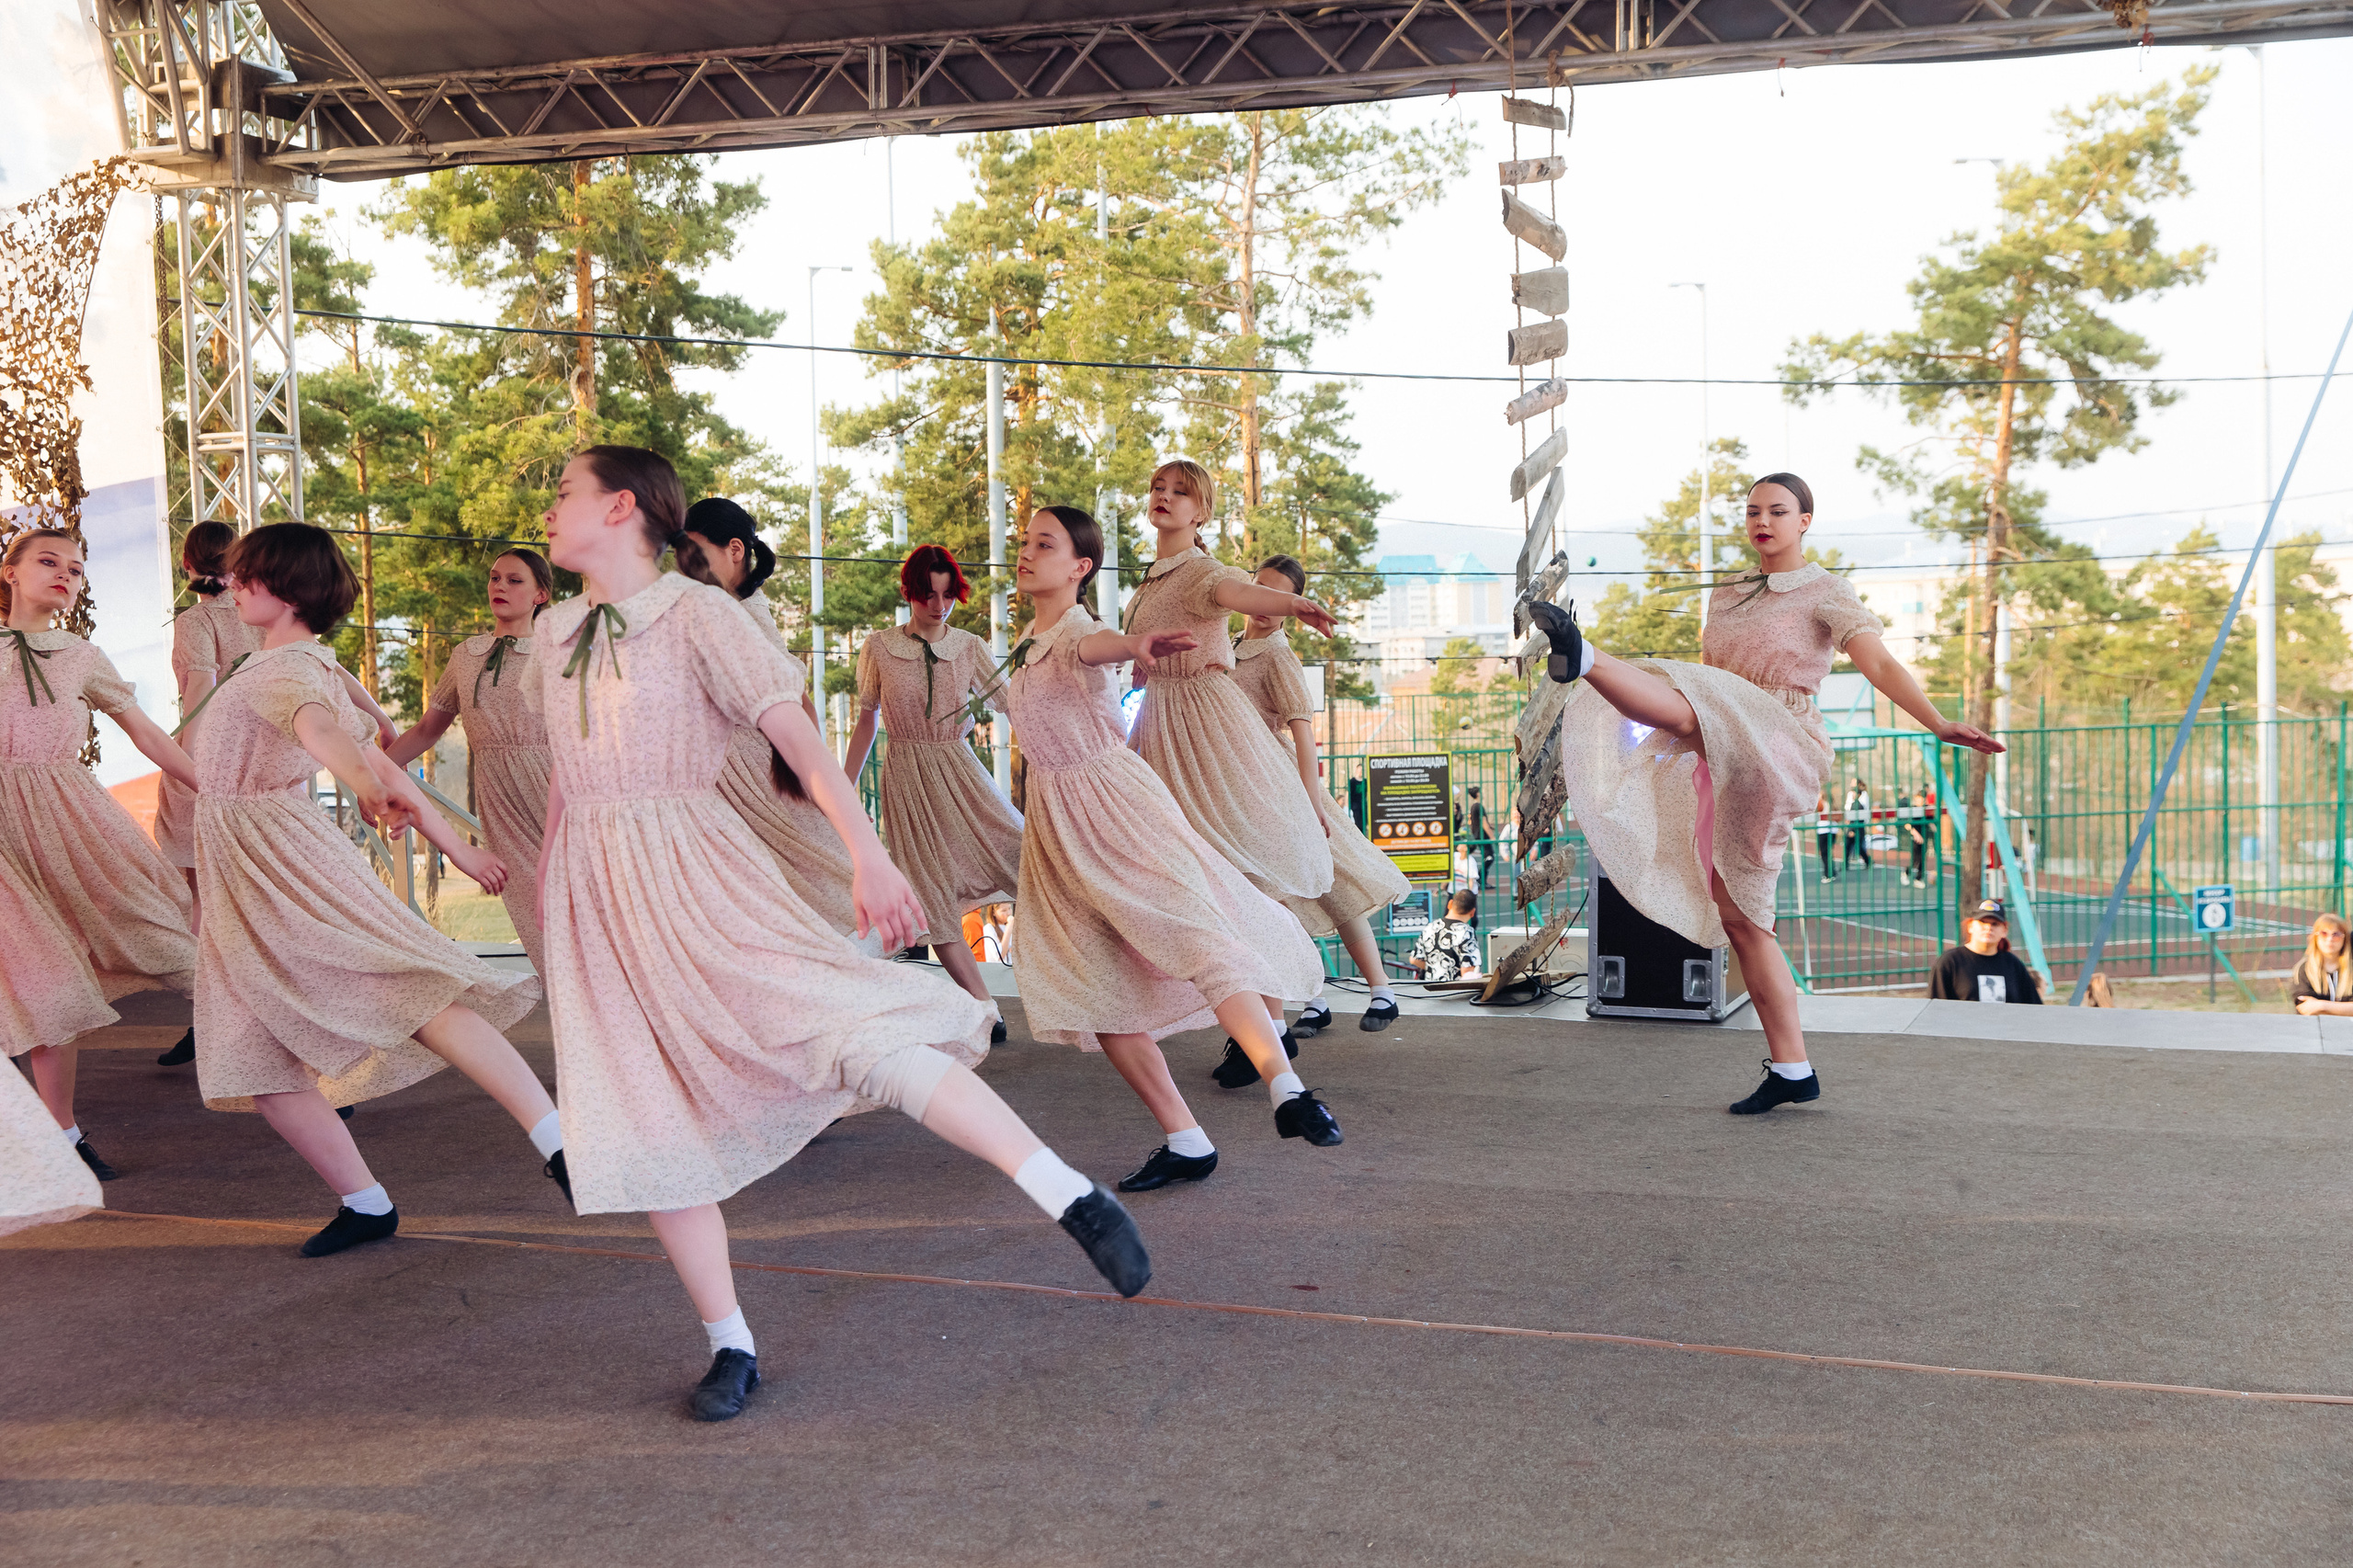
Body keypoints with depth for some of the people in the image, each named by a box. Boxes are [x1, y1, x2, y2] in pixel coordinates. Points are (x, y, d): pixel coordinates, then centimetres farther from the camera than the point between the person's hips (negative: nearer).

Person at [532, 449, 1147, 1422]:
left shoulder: (696, 614, -6)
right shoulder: (556, 634, 13)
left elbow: (797, 736, -14)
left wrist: (867, 857, -24)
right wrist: (544, 886, 26)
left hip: (699, 875, -6)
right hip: (597, 904, 6)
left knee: (853, 1031, -21)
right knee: (648, 1130, 3)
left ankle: (1073, 1200, -19)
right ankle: (731, 1349, 15)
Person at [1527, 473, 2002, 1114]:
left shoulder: (1824, 591, 2)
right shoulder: (1727, 595, 22)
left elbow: (1879, 663, -12)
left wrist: (1938, 723, -27)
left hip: (1779, 746, -7)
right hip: (1727, 769, 7)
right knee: (1738, 917, 4)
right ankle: (1792, 1070, 8)